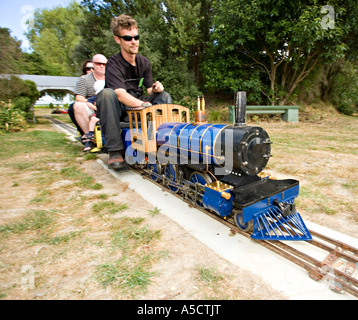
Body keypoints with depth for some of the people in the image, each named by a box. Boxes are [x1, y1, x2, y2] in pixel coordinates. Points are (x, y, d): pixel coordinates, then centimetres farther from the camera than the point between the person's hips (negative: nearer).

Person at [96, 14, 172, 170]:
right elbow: (121, 94, -31)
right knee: (106, 93, -34)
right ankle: (115, 150, -35)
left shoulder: (144, 62, 5)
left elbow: (149, 89, 5)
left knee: (164, 96, -10)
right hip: (118, 109, -5)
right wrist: (144, 105, -46)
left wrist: (155, 88, -20)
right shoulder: (113, 64, -14)